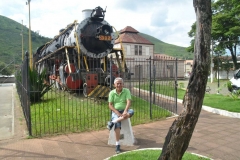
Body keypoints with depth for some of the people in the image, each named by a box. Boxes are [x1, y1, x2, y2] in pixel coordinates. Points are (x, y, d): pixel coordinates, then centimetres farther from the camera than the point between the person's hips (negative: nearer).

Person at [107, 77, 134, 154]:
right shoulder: (112, 93, 2)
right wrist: (117, 113, -15)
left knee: (131, 112, -34)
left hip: (124, 110, 1)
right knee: (117, 124, -29)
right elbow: (110, 105, -2)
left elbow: (129, 102, -13)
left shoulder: (126, 91, -1)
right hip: (115, 111, -1)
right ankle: (117, 145, -20)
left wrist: (125, 111, -30)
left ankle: (112, 122, -32)